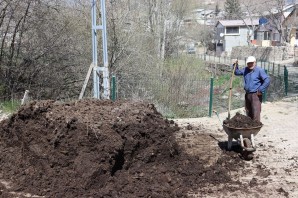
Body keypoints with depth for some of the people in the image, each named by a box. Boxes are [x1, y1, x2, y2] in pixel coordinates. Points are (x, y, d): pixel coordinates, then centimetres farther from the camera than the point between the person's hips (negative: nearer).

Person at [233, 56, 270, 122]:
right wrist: (235, 65, 6)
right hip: (247, 94, 7)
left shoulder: (259, 70, -10)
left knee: (256, 113, -10)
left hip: (256, 95, -7)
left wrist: (261, 90, -16)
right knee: (248, 113, 15)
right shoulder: (245, 70, 10)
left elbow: (267, 80, -17)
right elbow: (237, 72, 24)